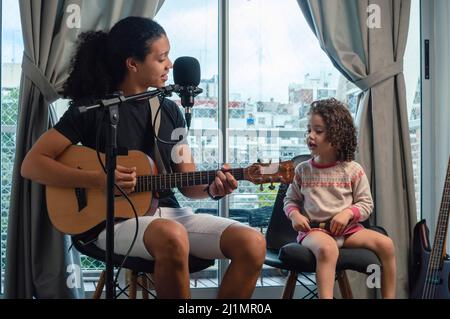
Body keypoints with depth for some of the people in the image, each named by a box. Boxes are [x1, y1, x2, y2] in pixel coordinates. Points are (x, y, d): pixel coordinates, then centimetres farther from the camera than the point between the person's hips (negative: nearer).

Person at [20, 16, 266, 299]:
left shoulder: (171, 112, 12)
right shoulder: (92, 109, -3)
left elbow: (187, 183, 14)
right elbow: (32, 164, -8)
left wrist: (211, 188, -10)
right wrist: (98, 180, -19)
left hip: (169, 212, 5)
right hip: (116, 218, -5)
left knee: (253, 243, -19)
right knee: (172, 237, -40)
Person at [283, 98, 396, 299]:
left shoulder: (352, 170, 2)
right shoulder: (302, 170, 5)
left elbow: (366, 204, 5)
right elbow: (290, 200, 15)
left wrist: (348, 212, -14)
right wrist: (294, 214, -7)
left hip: (347, 229, 2)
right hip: (313, 229, -2)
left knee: (385, 243, -18)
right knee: (327, 249, -38)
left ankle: (389, 297, -5)